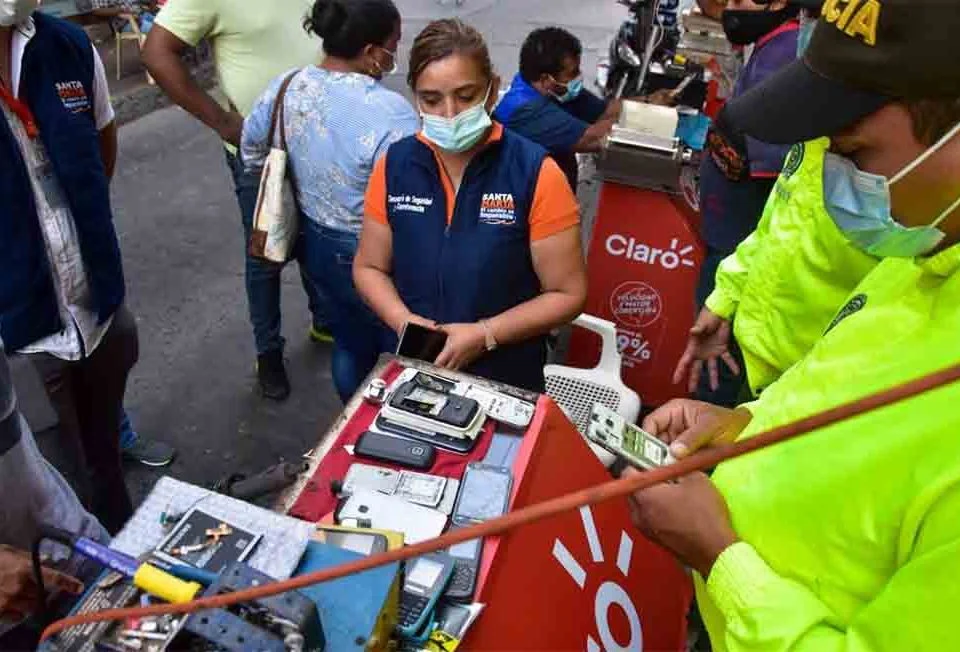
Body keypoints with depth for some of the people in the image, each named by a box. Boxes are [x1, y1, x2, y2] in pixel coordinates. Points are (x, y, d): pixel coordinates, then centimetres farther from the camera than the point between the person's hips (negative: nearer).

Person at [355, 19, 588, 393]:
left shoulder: (535, 175, -16)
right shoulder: (394, 166, -6)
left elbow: (567, 294, -13)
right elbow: (369, 267, 3)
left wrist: (485, 334, -22)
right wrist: (404, 320, -15)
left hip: (506, 378, -3)